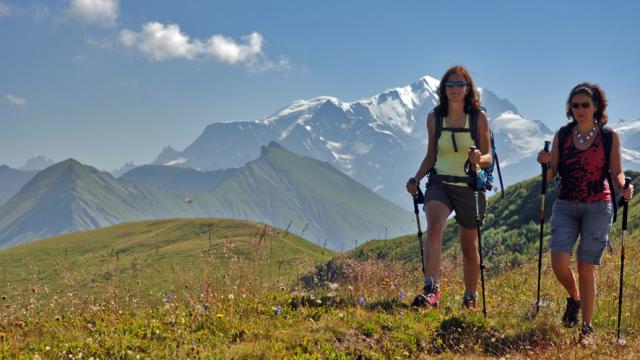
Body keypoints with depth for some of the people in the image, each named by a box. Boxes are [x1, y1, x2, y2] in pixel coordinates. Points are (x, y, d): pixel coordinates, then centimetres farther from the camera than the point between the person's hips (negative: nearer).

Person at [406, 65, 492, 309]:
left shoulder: (478, 117, -3)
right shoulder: (434, 117, 4)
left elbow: (488, 157, -3)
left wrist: (479, 158, -26)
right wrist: (417, 179, -2)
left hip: (469, 186, 0)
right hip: (440, 183, 1)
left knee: (469, 246, 11)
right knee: (434, 228, -28)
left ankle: (470, 297, 31)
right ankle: (432, 291, -37)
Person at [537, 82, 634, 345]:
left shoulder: (609, 137, 0)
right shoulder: (562, 135, 5)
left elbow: (616, 173, 4)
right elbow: (550, 175, 6)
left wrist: (623, 187, -18)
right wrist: (545, 163, -16)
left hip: (597, 207, -2)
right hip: (566, 206, 2)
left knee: (586, 268, -2)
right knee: (559, 262, -14)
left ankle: (587, 328, 12)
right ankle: (574, 298, 20)